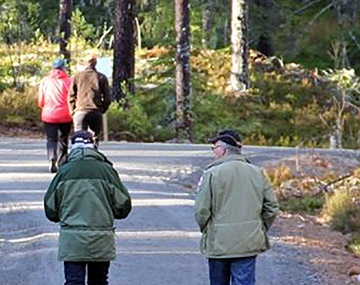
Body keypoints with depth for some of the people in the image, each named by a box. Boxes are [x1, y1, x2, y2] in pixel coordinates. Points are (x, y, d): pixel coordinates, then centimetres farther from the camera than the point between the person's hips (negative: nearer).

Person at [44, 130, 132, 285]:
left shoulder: (64, 171, -1)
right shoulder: (106, 170, -2)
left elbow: (50, 210, 4)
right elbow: (123, 206, 0)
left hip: (71, 242, -1)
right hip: (101, 241, 1)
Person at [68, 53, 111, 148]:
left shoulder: (77, 76, 6)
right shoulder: (101, 77, 4)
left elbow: (71, 96, 5)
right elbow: (107, 98, 2)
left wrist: (72, 112, 12)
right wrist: (102, 110, 15)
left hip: (80, 112, 0)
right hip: (96, 113, 0)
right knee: (95, 139, 6)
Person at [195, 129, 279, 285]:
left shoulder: (211, 174, -9)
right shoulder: (257, 173, 4)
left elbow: (201, 210, -9)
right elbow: (272, 206, 6)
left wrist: (206, 231, 8)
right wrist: (260, 229, 16)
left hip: (218, 244, -2)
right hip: (249, 243, 2)